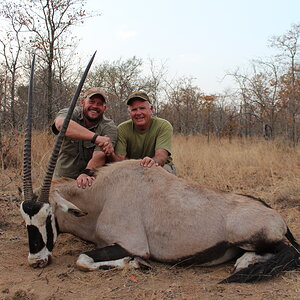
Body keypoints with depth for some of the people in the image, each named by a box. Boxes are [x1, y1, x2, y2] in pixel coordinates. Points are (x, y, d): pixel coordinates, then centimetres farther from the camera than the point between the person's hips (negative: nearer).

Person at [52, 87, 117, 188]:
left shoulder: (109, 127, -6)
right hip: (61, 178, 0)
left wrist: (86, 173, -42)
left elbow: (99, 156, -21)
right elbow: (61, 124, -32)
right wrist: (96, 137, -42)